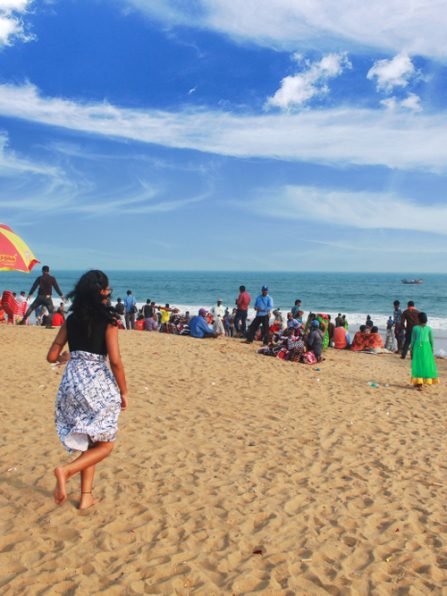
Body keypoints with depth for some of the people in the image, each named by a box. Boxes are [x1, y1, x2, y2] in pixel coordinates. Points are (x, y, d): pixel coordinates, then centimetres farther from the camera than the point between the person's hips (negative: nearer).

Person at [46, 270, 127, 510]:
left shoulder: (71, 320, 6)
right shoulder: (108, 320, -8)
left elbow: (52, 356, 8)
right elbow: (115, 360, -13)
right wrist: (123, 392, -3)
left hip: (72, 381, 6)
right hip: (97, 383, -6)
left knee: (88, 443, 19)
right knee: (105, 444, 9)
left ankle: (86, 496, 20)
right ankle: (66, 470, -12)